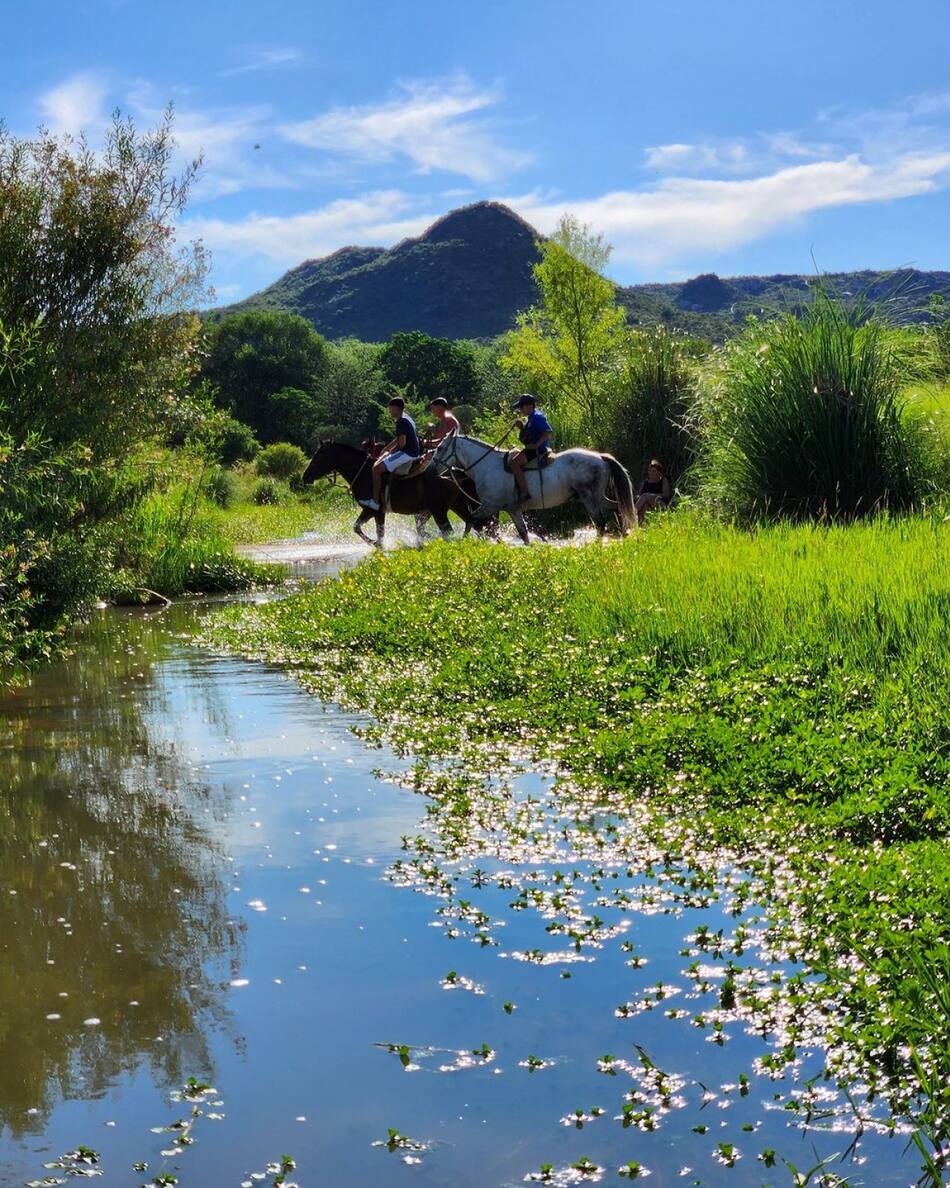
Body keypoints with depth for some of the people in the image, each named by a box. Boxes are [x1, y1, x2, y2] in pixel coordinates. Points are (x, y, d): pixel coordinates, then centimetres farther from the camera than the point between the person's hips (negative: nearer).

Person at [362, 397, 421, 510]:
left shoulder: (401, 421, -15)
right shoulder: (407, 418, 17)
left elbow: (401, 443, -21)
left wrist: (390, 452, -5)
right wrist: (385, 450, 20)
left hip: (407, 453, -11)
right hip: (413, 453, 11)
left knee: (376, 468, -14)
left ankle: (375, 501, -16)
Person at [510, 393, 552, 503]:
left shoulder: (537, 417, -15)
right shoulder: (530, 417, 16)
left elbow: (548, 432, -24)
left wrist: (536, 445, -25)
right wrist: (521, 426, 11)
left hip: (538, 450, -11)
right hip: (531, 449, 11)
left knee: (514, 462, -26)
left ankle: (524, 493, -31)